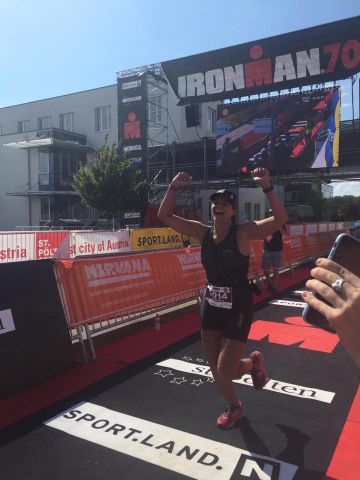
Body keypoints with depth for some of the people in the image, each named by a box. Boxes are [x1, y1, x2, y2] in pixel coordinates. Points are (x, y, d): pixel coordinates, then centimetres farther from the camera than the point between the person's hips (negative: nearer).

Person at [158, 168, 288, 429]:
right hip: (211, 305, 5)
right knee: (216, 370, 13)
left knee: (224, 372, -4)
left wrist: (267, 187, -36)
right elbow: (165, 216, -1)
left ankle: (254, 362, 31)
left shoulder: (243, 233, -14)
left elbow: (281, 219, -27)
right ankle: (234, 407, 44)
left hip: (238, 307, -5)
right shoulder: (203, 232, -1)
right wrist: (174, 188, -13)